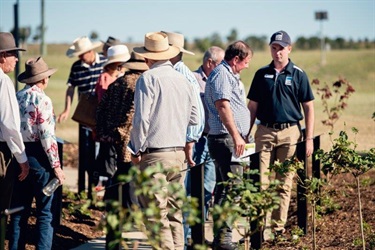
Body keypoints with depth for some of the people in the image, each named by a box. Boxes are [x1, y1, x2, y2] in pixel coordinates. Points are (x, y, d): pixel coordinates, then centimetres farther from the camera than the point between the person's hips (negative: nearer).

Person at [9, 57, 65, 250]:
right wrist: (56, 166, -11)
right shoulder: (42, 100, -11)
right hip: (39, 158, -6)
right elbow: (47, 136, -15)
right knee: (45, 212, -1)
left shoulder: (16, 97, 7)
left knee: (19, 211, 12)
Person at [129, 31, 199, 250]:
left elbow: (141, 119, -14)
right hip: (179, 152, 6)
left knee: (157, 214, -5)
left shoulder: (149, 78, -9)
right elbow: (194, 119, 13)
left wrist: (137, 150, -3)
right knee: (174, 212, 14)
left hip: (154, 153, -6)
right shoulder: (183, 79, 8)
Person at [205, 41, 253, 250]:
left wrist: (242, 135, 30)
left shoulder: (230, 75, 23)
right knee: (230, 189, -13)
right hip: (226, 139, -11)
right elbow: (223, 106, -20)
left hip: (232, 139, 11)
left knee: (226, 189, 11)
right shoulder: (221, 74, -10)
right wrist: (236, 136, -25)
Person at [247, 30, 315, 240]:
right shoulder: (262, 74, 9)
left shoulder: (298, 75, 3)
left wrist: (309, 138, -4)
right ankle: (263, 227, -2)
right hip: (265, 132, 2)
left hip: (290, 132, -2)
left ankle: (279, 227, 10)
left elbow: (309, 107, 3)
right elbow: (253, 107, 13)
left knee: (285, 183, 3)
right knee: (262, 182, -4)